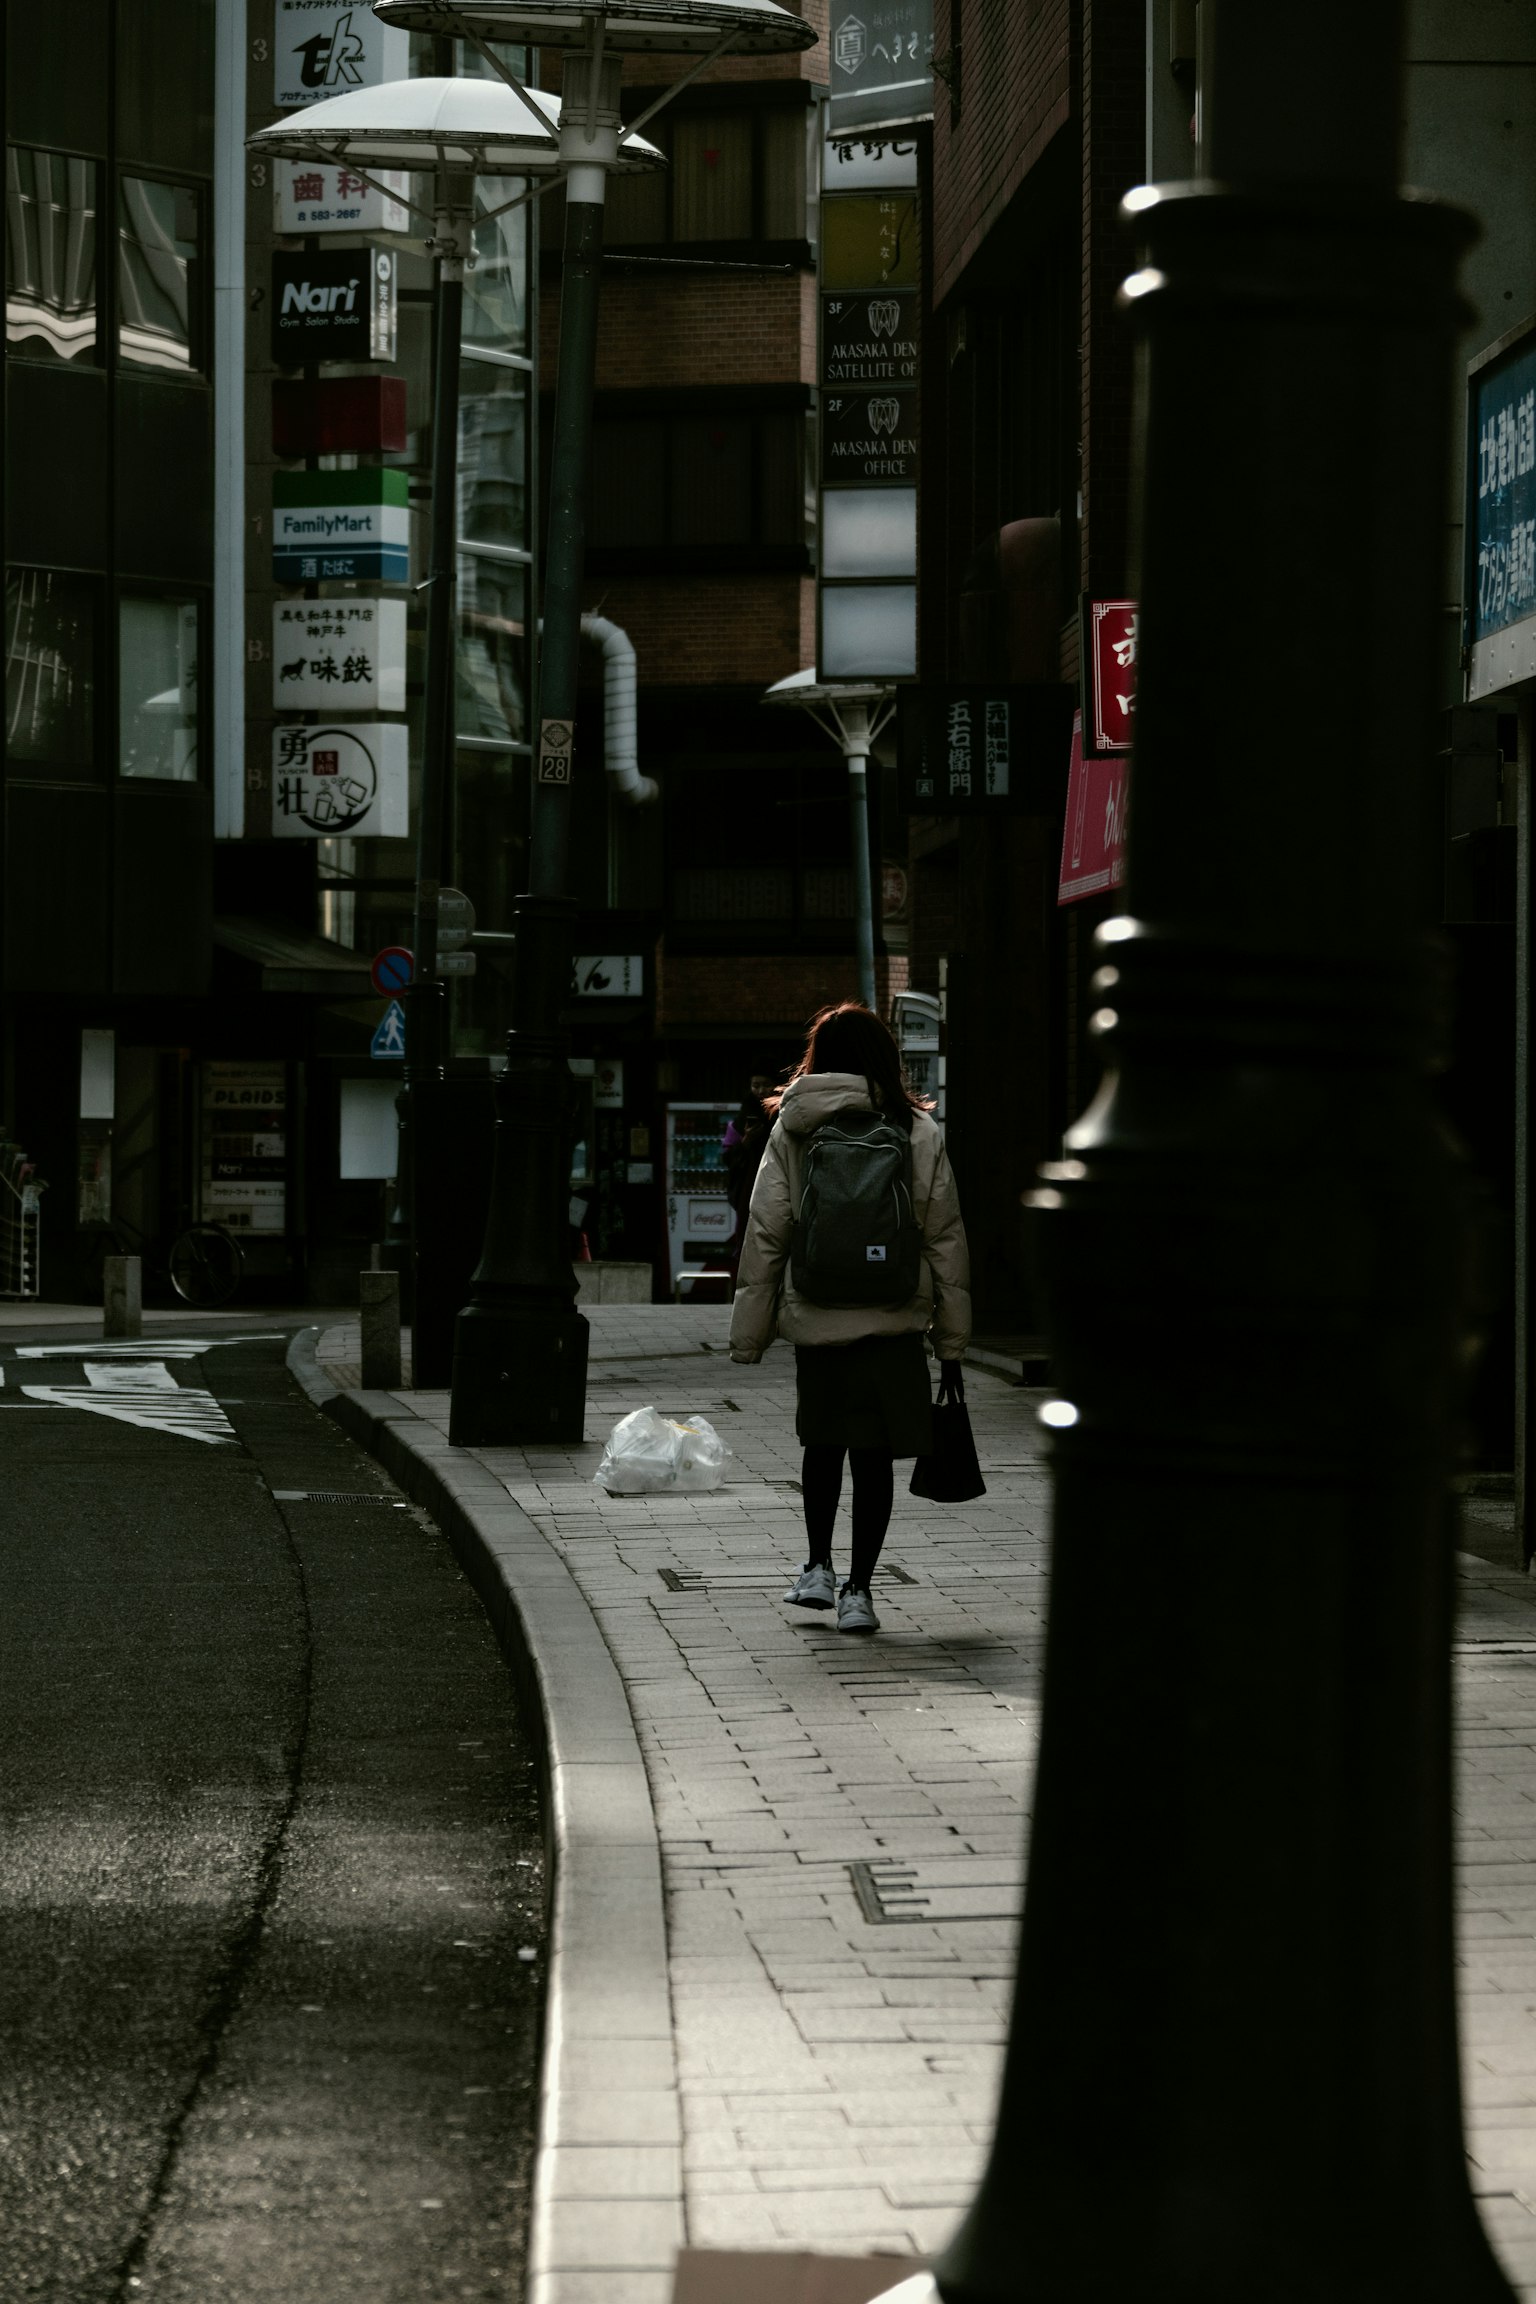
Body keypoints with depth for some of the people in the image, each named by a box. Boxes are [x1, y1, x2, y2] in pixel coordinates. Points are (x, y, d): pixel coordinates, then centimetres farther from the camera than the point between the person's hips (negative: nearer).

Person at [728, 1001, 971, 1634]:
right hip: (892, 1319, -1)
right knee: (874, 1454, 4)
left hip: (814, 1317, 1)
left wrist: (749, 1331, 5)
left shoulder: (791, 1130, -2)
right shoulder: (918, 1131, 0)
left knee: (822, 1442, 21)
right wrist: (951, 1332, 8)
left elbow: (765, 1234, -1)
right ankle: (857, 1590, 4)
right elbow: (945, 1236, 1)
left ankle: (818, 1568, 22)